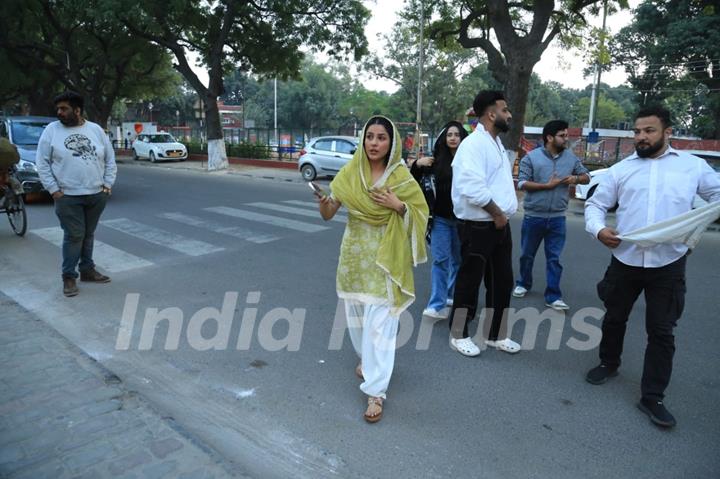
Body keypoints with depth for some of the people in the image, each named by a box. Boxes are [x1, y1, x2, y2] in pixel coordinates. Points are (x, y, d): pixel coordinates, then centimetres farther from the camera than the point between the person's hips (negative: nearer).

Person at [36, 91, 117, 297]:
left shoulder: (96, 130, 6)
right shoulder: (51, 130, 0)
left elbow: (110, 159, 9)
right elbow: (42, 163, -1)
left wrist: (108, 184, 2)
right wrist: (53, 189, -8)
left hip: (97, 194, 3)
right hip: (68, 196, -3)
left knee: (88, 234, 13)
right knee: (74, 236, -4)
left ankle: (87, 270, 25)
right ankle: (69, 276, 6)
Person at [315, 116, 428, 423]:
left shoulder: (401, 177, -6)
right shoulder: (349, 172, -1)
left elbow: (421, 213, 0)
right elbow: (328, 215, -3)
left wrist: (398, 205, -19)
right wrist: (323, 201, -25)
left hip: (385, 256, -3)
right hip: (354, 252, 4)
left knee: (379, 322, -6)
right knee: (356, 314, 16)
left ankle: (375, 391, 1)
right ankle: (367, 359, 44)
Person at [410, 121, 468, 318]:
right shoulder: (436, 160, 1)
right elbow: (415, 182, 8)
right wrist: (417, 165, -10)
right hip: (441, 218, 0)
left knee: (458, 259, 14)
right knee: (440, 260, -2)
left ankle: (452, 295, 32)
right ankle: (437, 305, -2)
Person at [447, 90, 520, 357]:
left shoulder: (496, 143, 15)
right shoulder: (473, 144, -16)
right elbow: (474, 188, -26)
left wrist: (503, 214, 8)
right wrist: (497, 213, -15)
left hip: (500, 225, 9)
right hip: (477, 227, -9)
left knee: (502, 282, 14)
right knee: (469, 282, 4)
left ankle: (495, 334, 30)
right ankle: (458, 335, 21)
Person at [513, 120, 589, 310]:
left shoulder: (571, 158, 6)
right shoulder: (531, 157, -6)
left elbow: (586, 177, 15)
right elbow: (522, 183, -12)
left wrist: (576, 178, -8)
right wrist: (548, 185, -16)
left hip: (557, 218, 2)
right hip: (534, 216, -2)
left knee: (554, 258, 2)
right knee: (527, 254, 13)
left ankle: (553, 296, 7)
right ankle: (523, 284, 33)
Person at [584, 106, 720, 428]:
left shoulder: (693, 166, 6)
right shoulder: (621, 169, 8)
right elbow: (595, 204, 8)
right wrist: (598, 229, -13)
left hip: (668, 264, -1)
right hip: (625, 260, 2)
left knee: (661, 331, 3)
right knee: (614, 317, 17)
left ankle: (652, 397, 16)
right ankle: (609, 364, 42)